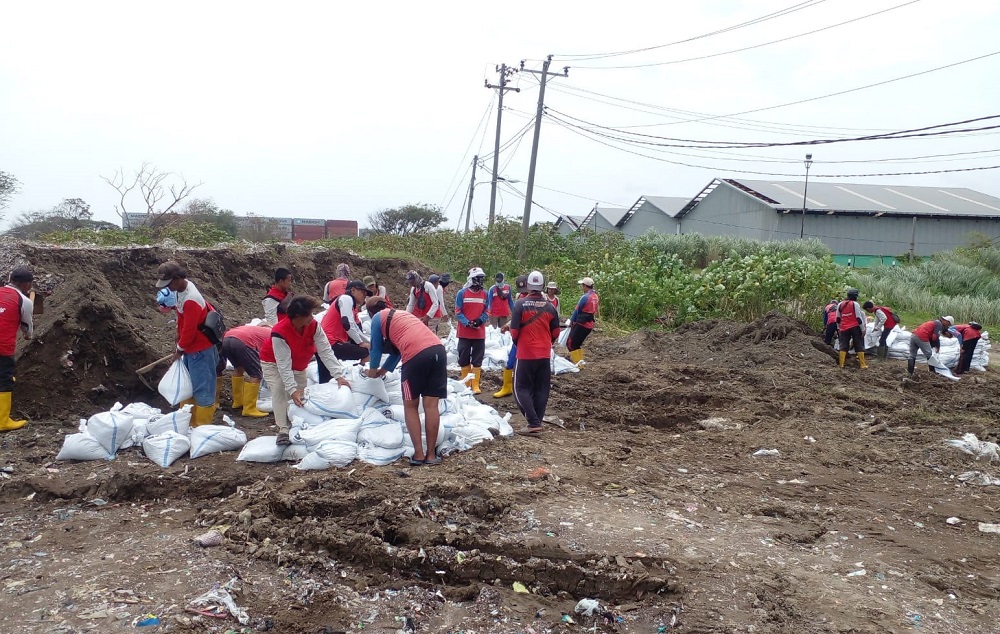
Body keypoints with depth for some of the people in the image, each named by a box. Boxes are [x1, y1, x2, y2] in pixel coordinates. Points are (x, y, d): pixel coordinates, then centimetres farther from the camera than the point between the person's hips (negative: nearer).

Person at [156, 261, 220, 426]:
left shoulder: (190, 300, -27)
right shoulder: (183, 288, 2)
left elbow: (189, 330, -22)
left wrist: (180, 349, -7)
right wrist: (180, 344, 15)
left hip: (200, 351, -10)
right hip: (191, 348, 10)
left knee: (203, 389, -1)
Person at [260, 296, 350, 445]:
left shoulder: (314, 326, -26)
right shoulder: (279, 333, -38)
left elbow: (326, 352, -25)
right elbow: (284, 365, -37)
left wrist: (339, 376, -33)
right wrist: (293, 390, -42)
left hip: (298, 365, 5)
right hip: (273, 363, -5)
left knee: (303, 394, 1)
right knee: (279, 391, -22)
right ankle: (283, 430, -22)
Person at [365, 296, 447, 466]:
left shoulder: (378, 318, 17)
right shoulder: (401, 314, 36)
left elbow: (376, 348, 25)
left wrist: (373, 369, 43)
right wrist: (384, 369, 54)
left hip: (417, 355, -6)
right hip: (438, 350, 6)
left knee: (410, 406, 9)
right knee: (431, 405, 9)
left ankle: (419, 454, 6)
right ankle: (431, 454, 11)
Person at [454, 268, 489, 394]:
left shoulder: (485, 294, 5)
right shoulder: (462, 293, -4)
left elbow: (487, 312, 6)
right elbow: (458, 312, -6)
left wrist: (480, 320, -14)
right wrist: (467, 323, -19)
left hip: (480, 333, 2)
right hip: (464, 333, -2)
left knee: (477, 360, 4)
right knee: (464, 359, 8)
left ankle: (475, 385, 10)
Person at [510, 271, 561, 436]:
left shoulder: (521, 304, -11)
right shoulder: (550, 306, 1)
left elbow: (514, 331, -10)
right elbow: (556, 332, 7)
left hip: (526, 354, -4)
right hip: (545, 355, 4)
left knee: (522, 388, 3)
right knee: (541, 390, 11)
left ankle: (534, 423, -8)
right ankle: (537, 423, 12)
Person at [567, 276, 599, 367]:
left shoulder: (585, 297, -17)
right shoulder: (596, 297, 10)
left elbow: (577, 310, -9)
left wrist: (572, 321, 7)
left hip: (581, 324, -9)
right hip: (590, 325, 9)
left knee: (571, 344, -3)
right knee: (577, 344, 20)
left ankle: (578, 363, -4)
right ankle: (579, 360, 23)